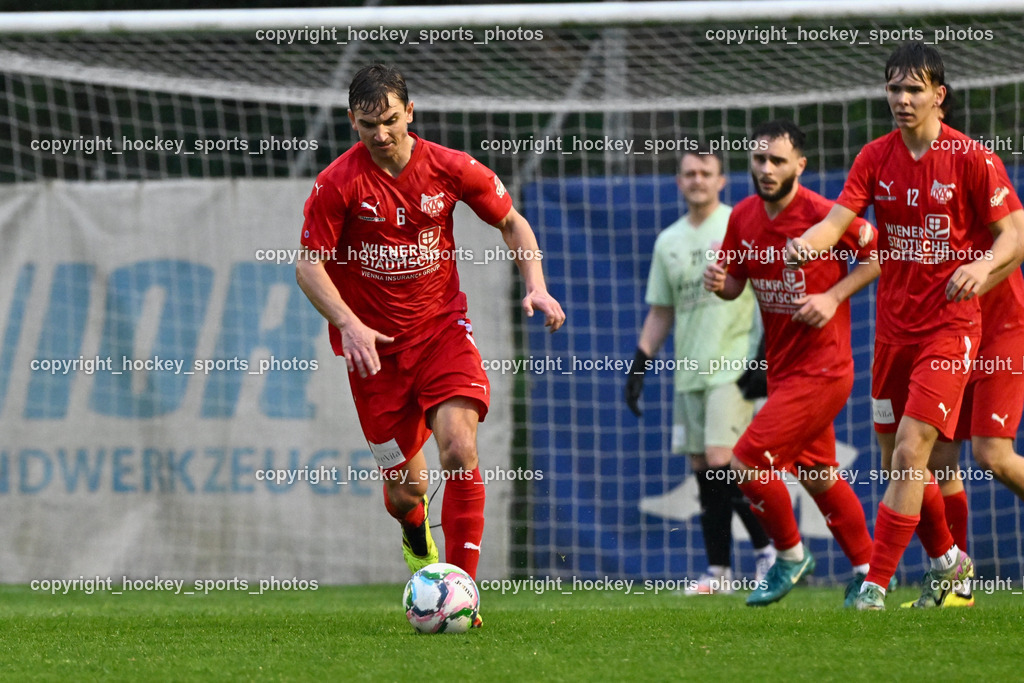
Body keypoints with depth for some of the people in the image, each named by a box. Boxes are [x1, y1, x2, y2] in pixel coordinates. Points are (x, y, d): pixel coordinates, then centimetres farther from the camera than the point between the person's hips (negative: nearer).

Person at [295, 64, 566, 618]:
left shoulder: (450, 168, -5)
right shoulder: (337, 183, -11)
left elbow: (511, 223, 9)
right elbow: (308, 265, -7)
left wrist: (535, 286, -6)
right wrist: (349, 324, -22)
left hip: (441, 326, 1)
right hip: (373, 343, 0)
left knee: (460, 450, -22)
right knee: (406, 488, 3)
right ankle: (417, 541, 41)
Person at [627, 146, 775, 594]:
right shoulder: (669, 241, 15)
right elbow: (660, 313, 21)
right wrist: (639, 366, 14)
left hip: (733, 368, -6)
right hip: (689, 373, 6)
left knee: (721, 460, -16)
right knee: (703, 470, 4)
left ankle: (769, 548, -2)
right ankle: (719, 572, 8)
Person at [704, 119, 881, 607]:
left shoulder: (822, 214, -18)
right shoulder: (743, 217, 3)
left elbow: (879, 255, -8)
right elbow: (736, 282, 14)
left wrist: (833, 297, -17)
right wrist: (719, 282, -9)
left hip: (819, 371, -8)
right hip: (782, 369, 8)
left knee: (747, 462, -14)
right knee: (817, 475, 18)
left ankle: (790, 555, 8)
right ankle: (866, 566, 33)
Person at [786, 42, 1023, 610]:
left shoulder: (969, 158, -8)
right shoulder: (875, 158, 4)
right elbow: (838, 220, -6)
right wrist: (806, 243, -28)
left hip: (949, 324, -5)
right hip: (892, 325, 5)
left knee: (910, 452, -15)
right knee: (896, 460, 11)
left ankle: (876, 584, -14)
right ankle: (948, 562, 33)